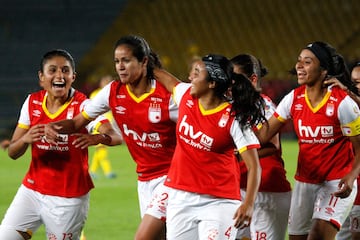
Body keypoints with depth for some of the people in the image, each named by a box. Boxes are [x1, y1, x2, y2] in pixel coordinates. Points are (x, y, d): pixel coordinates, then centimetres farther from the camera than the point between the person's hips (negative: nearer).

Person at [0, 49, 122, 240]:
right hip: (31, 191, 4)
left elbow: (116, 137, -26)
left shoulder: (82, 106, -12)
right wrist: (26, 139, -22)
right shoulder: (32, 102, 0)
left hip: (69, 199, -4)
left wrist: (98, 138, -49)